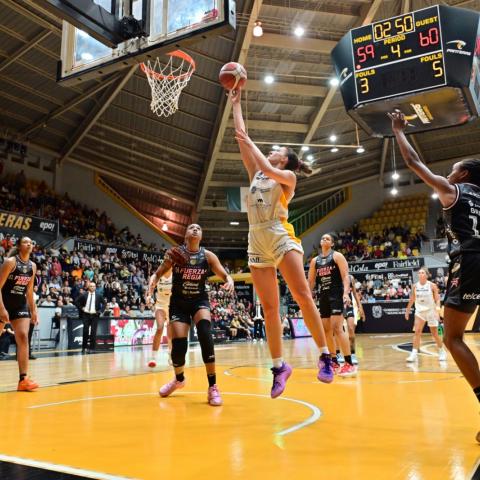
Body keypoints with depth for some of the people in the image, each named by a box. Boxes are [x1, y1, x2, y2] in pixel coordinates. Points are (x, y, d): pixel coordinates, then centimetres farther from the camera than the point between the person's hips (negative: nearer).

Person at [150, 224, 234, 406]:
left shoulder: (208, 256, -5)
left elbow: (225, 275, -5)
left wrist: (229, 280, -28)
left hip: (200, 301, 0)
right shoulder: (175, 253, -7)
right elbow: (158, 273, -1)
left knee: (205, 334, -28)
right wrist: (152, 281, -23)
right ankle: (179, 379, 27)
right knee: (178, 344, -9)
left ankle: (212, 387, -17)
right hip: (178, 302, 0)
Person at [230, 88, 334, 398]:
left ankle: (325, 356, -6)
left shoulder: (288, 176, 8)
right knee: (270, 308, 2)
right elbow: (242, 139, 21)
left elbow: (267, 169, -14)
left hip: (281, 237, -5)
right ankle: (279, 366, 7)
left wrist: (251, 143, -1)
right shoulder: (257, 174, 22)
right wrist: (236, 104, 25)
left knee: (302, 296, -15)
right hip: (257, 243, 5)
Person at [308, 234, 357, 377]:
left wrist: (346, 293, -25)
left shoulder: (337, 256, -1)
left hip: (336, 295, -6)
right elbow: (311, 281, 17)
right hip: (323, 297, 6)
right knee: (326, 329, 8)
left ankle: (349, 364, -14)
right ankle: (334, 362, 18)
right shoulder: (315, 260, 14)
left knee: (337, 328, -16)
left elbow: (345, 276, -11)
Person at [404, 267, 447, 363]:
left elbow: (437, 299, -10)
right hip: (420, 311, 2)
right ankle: (414, 353, -11)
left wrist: (437, 310, -23)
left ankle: (442, 352, 28)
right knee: (417, 332, -11)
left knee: (435, 334, 7)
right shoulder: (415, 286, 1)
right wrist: (407, 311, 13)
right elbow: (412, 300, 11)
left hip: (431, 311, -2)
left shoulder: (432, 285, -8)